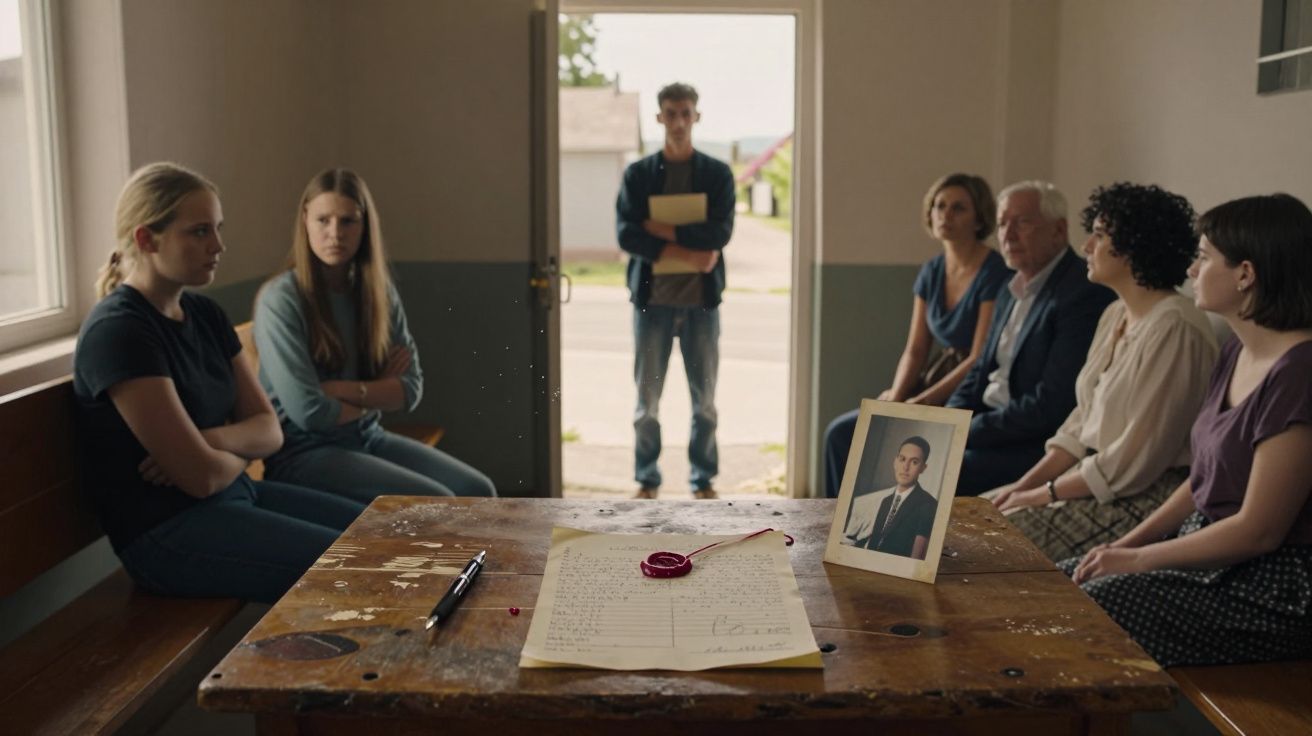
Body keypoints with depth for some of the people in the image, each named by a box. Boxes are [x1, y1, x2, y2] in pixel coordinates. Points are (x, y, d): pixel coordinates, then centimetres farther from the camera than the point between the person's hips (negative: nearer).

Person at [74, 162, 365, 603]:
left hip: (236, 493, 9)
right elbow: (202, 476, -21)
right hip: (166, 531, -9)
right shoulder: (118, 333, -18)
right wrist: (239, 450, 1)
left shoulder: (204, 314, 9)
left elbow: (269, 430, 6)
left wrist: (213, 442, -14)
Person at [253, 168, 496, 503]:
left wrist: (347, 390, -16)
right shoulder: (281, 299, -14)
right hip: (305, 451, -6)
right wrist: (378, 392, -3)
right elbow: (308, 410, -20)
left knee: (478, 491, -10)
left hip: (369, 438, 6)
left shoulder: (379, 291, 5)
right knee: (436, 505, -22)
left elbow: (411, 389, 0)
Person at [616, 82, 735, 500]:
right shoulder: (638, 174, 3)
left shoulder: (717, 174, 4)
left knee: (705, 398, 7)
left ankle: (703, 479, 21)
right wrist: (689, 252, -16)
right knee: (647, 399, 5)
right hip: (652, 299, 0)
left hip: (701, 300, 0)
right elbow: (626, 235, -9)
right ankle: (647, 480, 19)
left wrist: (663, 230, -14)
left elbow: (721, 233, -10)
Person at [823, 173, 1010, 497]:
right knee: (841, 432, -8)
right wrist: (896, 397, -8)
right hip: (930, 389, 7)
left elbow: (981, 359, -17)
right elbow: (915, 350, 9)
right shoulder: (931, 271, 10)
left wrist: (918, 403, -19)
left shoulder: (994, 273, -12)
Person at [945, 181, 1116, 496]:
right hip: (991, 428, 9)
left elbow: (1050, 406, -20)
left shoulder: (1086, 295, -15)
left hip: (1039, 447, -9)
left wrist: (964, 432, -15)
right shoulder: (1011, 292, 14)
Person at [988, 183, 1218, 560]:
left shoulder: (1174, 329, -20)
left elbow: (1135, 462, -22)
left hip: (1144, 497, -9)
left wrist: (1043, 494, -14)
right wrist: (1027, 483, 1)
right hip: (1094, 479, 9)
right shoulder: (1115, 315, 10)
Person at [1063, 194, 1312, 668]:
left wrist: (1137, 559, -13)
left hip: (1270, 588, -9)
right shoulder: (1238, 353, 9)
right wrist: (1127, 543, 4)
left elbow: (1258, 531, -21)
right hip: (1208, 549, 9)